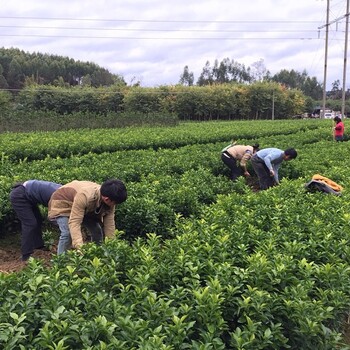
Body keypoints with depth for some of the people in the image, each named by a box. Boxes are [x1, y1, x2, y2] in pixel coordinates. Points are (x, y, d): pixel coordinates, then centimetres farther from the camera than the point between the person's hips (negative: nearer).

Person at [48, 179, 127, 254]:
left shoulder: (109, 203, -25)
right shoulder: (84, 196, -45)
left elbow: (109, 225, -20)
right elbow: (74, 222, -48)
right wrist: (80, 247, -57)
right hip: (63, 202, -6)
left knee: (98, 231, -1)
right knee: (68, 233, -25)